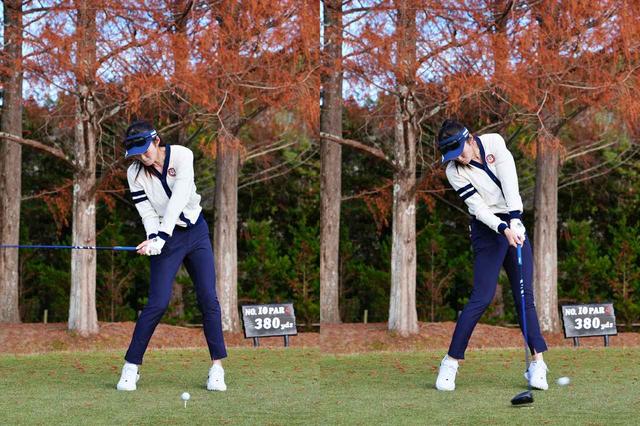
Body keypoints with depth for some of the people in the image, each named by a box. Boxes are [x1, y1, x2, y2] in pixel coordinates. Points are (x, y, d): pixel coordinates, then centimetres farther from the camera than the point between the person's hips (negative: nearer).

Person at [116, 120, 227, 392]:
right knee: (158, 303, -12)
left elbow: (178, 199, -22)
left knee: (208, 298, -5)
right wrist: (154, 239, -31)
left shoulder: (181, 155, -12)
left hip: (196, 231, 1)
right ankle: (131, 366, -3)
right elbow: (147, 212, -11)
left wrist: (161, 237, -31)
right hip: (166, 238, -1)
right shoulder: (135, 173, -7)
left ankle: (217, 368, 1)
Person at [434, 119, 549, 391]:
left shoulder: (493, 142, -6)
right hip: (487, 228, -3)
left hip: (513, 223, 3)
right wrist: (504, 228, -29)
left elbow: (510, 182, -16)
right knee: (482, 298, -13)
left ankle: (537, 363, 0)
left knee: (525, 295, -1)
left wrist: (515, 220, -26)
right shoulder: (454, 170, -11)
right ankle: (451, 362, -6)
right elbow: (479, 207, -16)